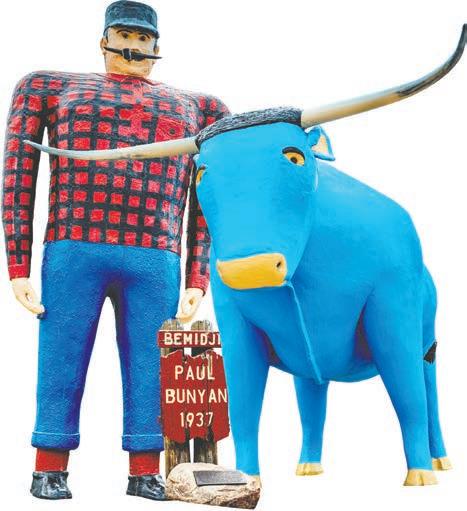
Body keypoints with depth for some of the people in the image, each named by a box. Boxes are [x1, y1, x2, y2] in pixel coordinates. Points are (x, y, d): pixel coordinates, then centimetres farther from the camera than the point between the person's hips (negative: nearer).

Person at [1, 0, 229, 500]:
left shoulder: (193, 106, 22)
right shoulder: (55, 88, 18)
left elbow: (204, 201, 17)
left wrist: (198, 280, 7)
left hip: (155, 261, 1)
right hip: (72, 252, -1)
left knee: (149, 371, 2)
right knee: (62, 365, 2)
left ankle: (145, 474, 13)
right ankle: (49, 469, 14)